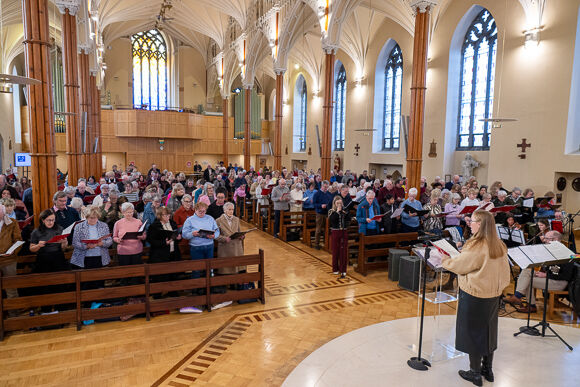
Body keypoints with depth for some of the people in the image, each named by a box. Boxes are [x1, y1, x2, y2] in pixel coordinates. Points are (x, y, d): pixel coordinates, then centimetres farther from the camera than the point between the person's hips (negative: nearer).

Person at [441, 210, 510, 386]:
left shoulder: (475, 246, -23)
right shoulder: (499, 246, 2)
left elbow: (458, 265, -14)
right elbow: (504, 274, 11)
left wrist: (444, 259, 3)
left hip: (474, 295, -8)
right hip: (493, 294, 8)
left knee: (473, 332, 6)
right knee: (488, 330, 19)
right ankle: (488, 370, 32)